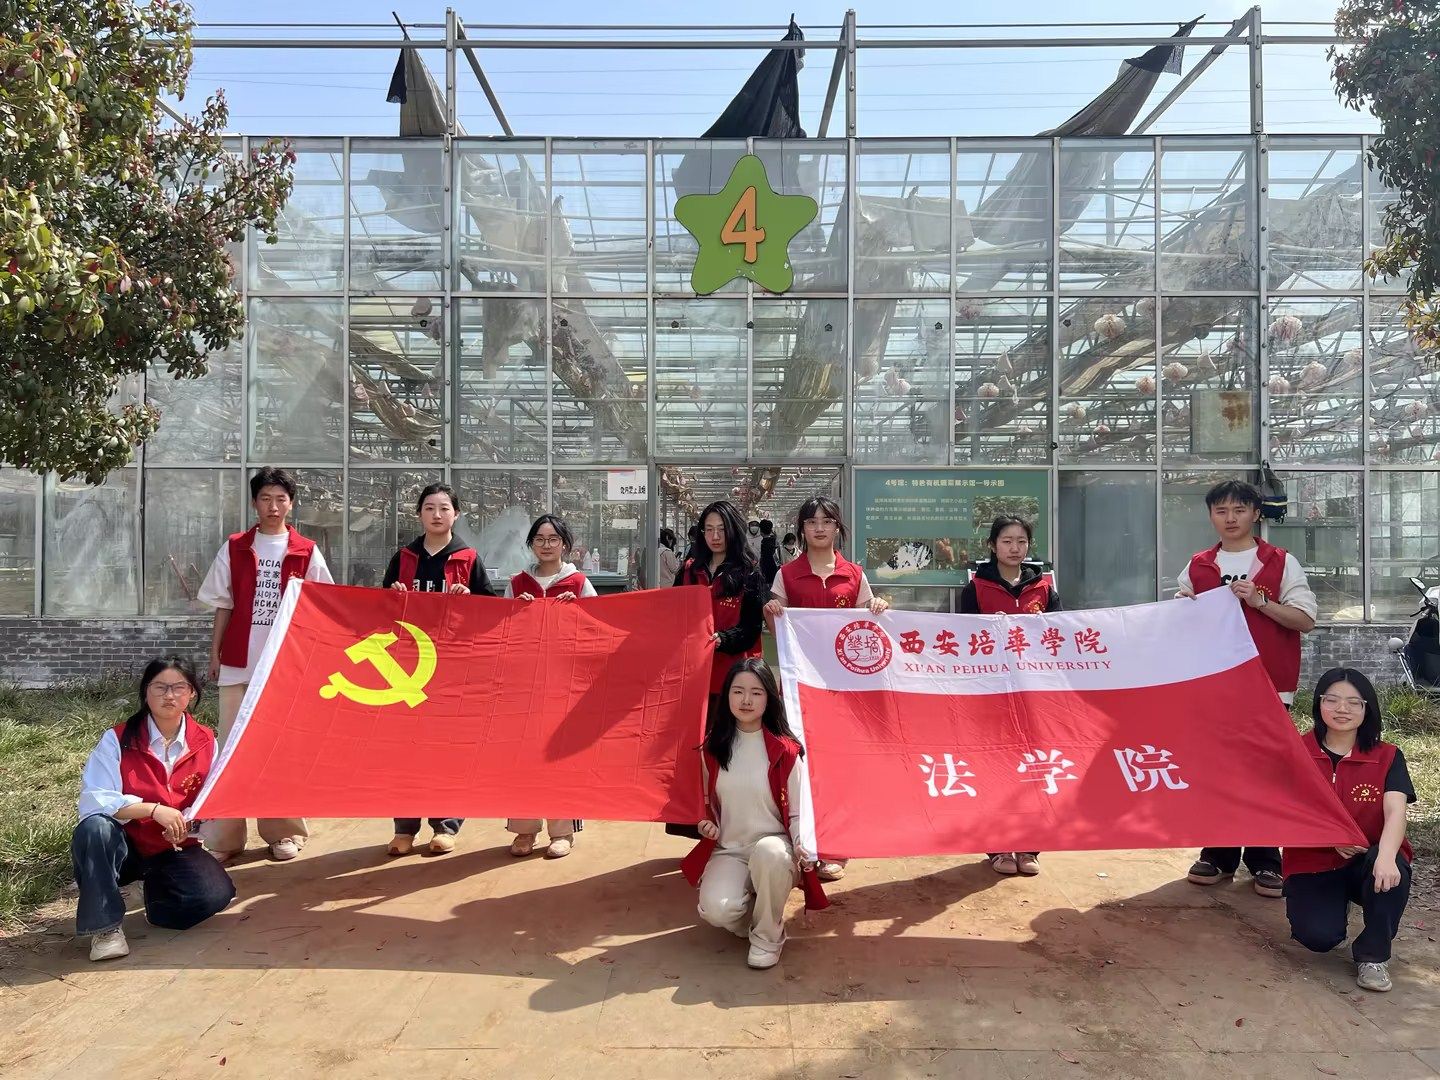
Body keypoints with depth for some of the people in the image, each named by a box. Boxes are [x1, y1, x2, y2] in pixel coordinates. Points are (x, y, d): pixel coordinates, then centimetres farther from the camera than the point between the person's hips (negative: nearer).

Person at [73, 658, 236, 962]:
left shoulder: (205, 743, -2)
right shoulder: (117, 740, -10)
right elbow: (93, 801, -20)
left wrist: (189, 823, -20)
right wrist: (154, 809, -31)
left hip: (174, 850, 1)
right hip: (123, 847, -1)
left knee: (216, 893, -26)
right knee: (95, 827, -35)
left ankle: (155, 886, 8)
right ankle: (105, 925, -18)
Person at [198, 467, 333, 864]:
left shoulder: (307, 552, 3)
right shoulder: (235, 548, 6)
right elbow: (223, 604, 9)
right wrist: (214, 652, 5)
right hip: (239, 662, 1)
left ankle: (283, 831, 16)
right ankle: (224, 836, 11)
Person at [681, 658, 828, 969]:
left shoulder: (784, 750, -7)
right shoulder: (713, 747, 3)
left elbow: (797, 810, -4)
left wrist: (802, 845, -24)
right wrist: (705, 823, -6)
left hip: (774, 847, -2)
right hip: (728, 850, 2)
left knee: (768, 851, -40)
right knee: (716, 909, -28)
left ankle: (768, 936, -12)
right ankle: (754, 914, 11)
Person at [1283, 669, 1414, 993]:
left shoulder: (1387, 757, -3)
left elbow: (1395, 812, -19)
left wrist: (1385, 856, -39)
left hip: (1367, 862, 1)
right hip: (1313, 863, -1)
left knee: (1392, 872, -34)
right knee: (1318, 937, -24)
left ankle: (1373, 954, -9)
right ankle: (1317, 905, 14)